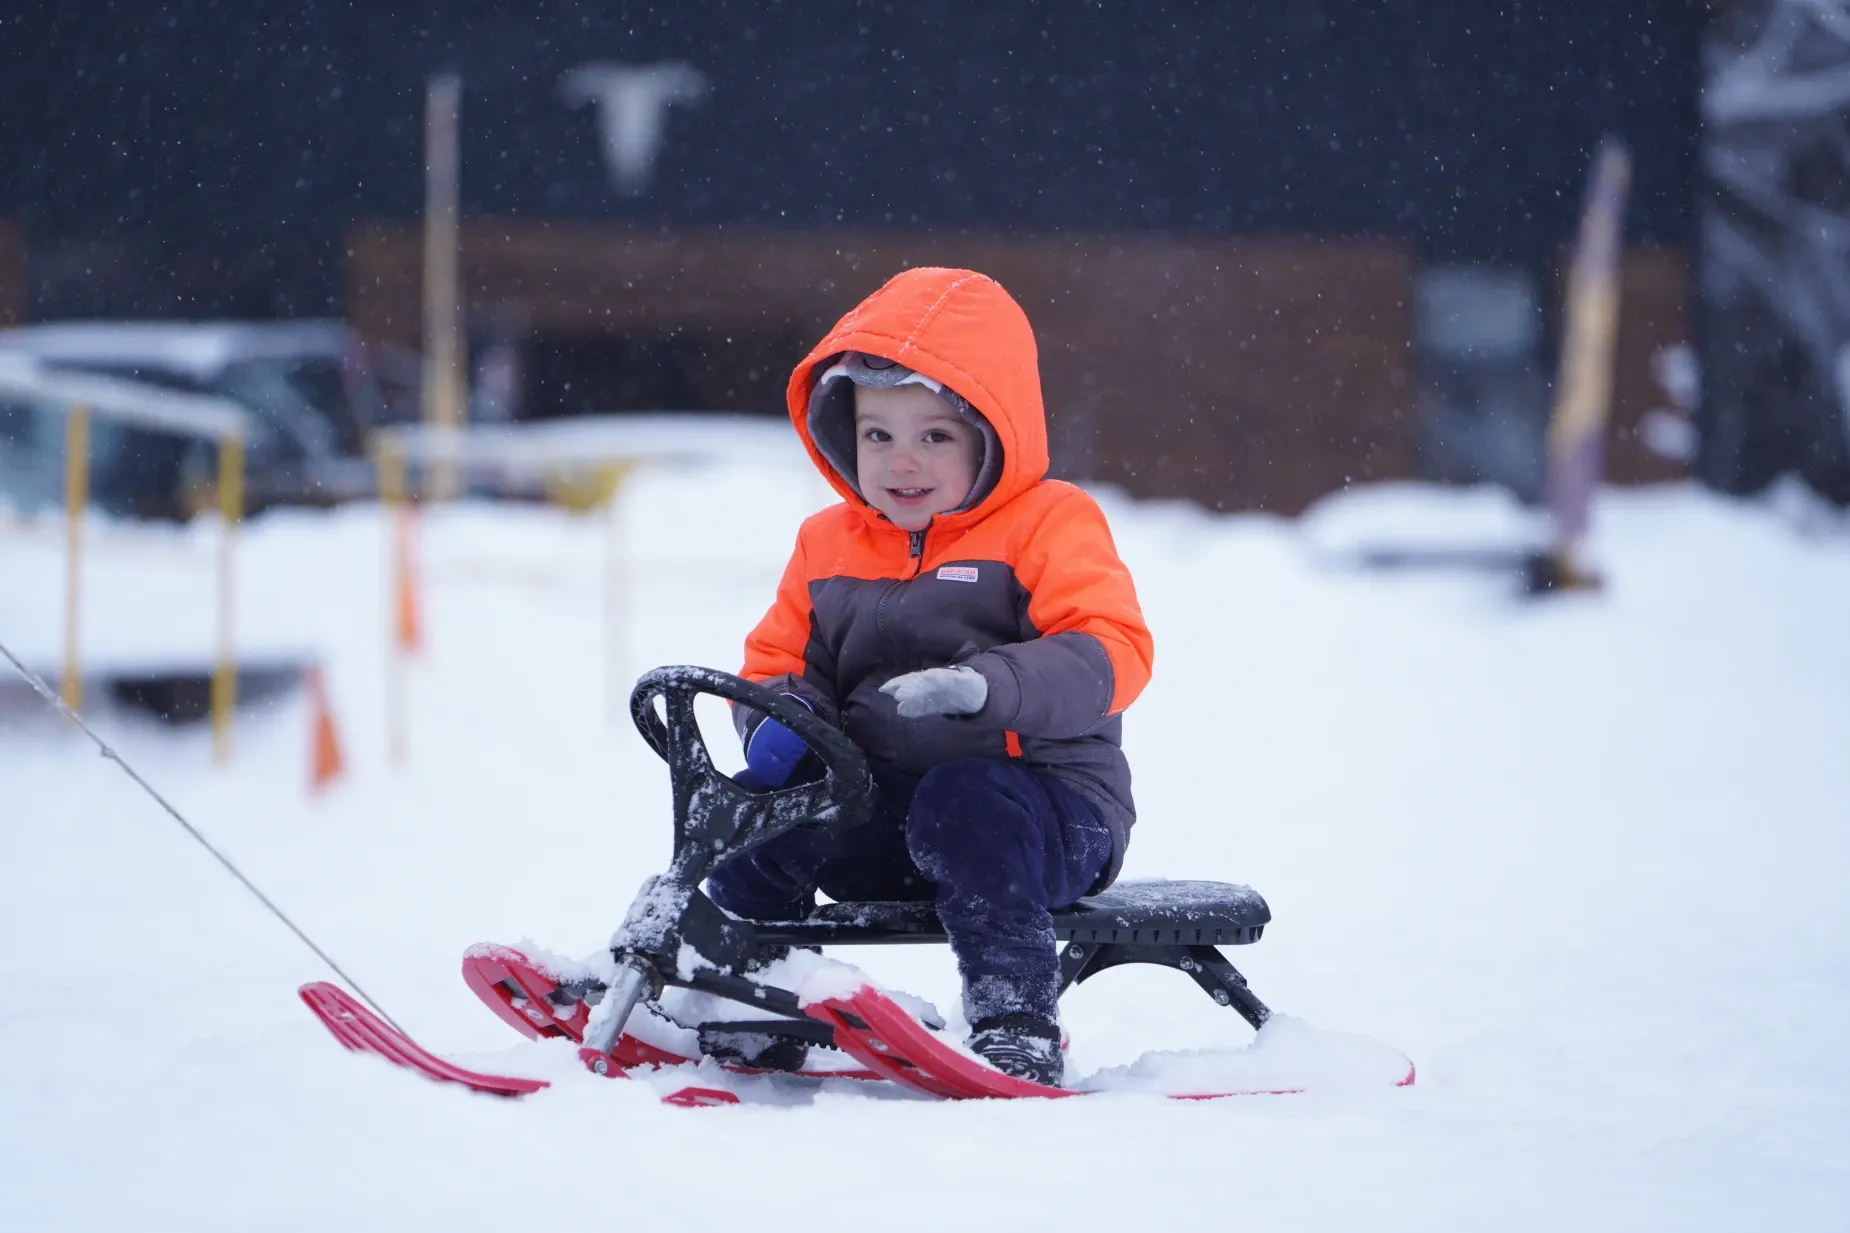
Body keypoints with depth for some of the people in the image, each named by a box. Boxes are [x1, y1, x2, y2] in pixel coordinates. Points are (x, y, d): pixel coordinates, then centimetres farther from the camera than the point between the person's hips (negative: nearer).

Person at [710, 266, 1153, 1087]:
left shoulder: (1049, 526, -4)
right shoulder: (828, 545, 14)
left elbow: (1111, 656, -18)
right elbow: (778, 662, 20)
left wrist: (986, 686, -35)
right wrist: (781, 721, -7)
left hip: (1049, 807, -5)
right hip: (879, 811, 5)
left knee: (964, 804, -38)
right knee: (755, 807, -17)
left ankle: (1017, 1027, -36)